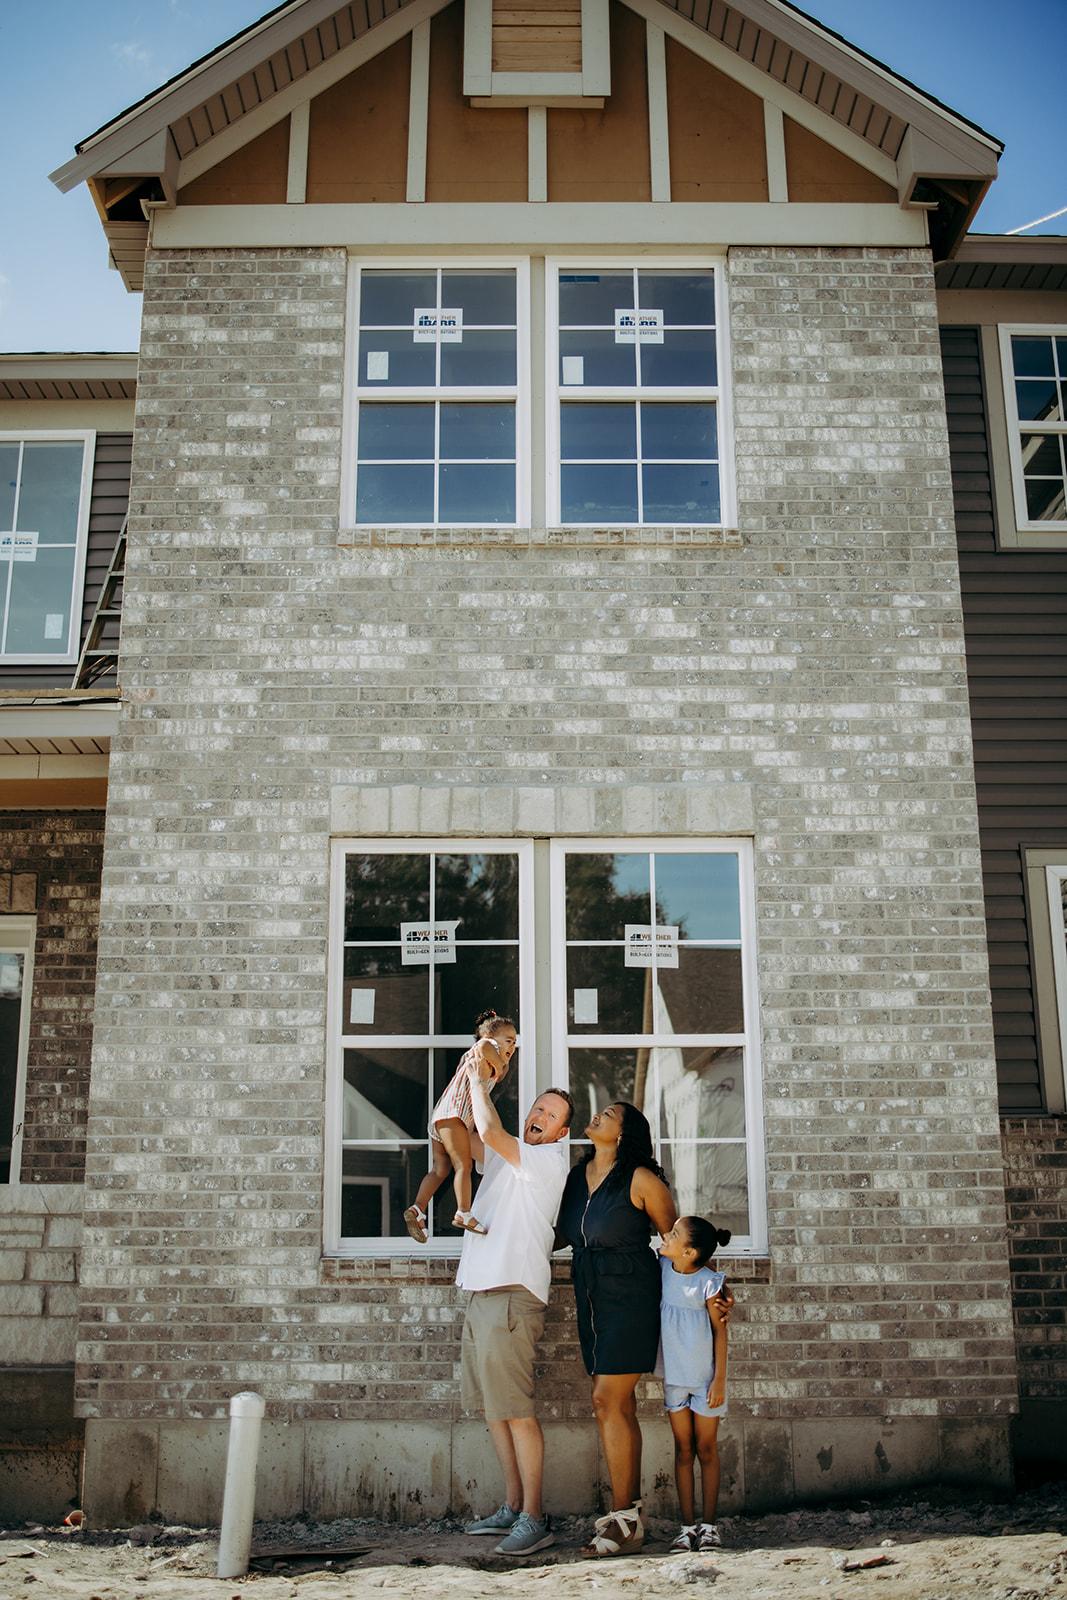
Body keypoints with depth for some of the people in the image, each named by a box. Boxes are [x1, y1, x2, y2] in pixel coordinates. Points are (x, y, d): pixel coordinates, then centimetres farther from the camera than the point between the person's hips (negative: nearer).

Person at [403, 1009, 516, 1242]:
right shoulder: (489, 1046, -1)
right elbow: (484, 1046, -25)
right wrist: (499, 1066, -12)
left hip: (438, 1118, 10)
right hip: (452, 1115, -10)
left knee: (440, 1168, 9)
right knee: (463, 1165, -13)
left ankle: (417, 1209, 1)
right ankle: (463, 1214, -20)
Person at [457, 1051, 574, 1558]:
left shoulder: (548, 1159, -5)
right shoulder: (509, 1156, 20)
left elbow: (489, 1131, -17)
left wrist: (478, 1080, -3)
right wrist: (473, 1077, 15)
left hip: (510, 1296, -9)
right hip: (481, 1293, 9)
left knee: (515, 1411, -8)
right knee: (493, 1409, 11)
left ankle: (534, 1519, -2)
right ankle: (513, 1507, 19)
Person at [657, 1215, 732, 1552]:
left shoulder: (708, 1282, -16)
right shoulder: (661, 1268, -5)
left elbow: (720, 1331, -10)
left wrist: (719, 1380, -11)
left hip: (705, 1376, -4)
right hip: (674, 1376, 4)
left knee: (706, 1449, 6)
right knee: (683, 1449, 8)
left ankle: (708, 1525, 14)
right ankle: (687, 1526, 13)